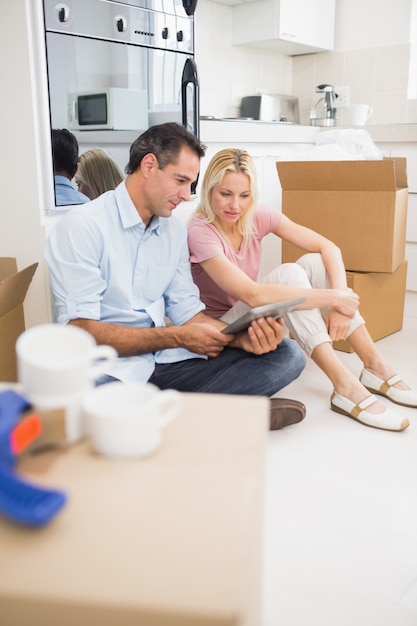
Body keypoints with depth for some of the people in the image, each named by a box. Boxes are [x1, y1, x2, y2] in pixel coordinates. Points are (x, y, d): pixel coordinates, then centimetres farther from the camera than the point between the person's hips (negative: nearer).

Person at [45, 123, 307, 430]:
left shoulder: (175, 230, 12)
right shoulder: (82, 226, -10)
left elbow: (186, 309, 10)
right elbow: (80, 330, -16)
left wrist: (241, 336, -10)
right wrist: (177, 337, -17)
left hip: (165, 362, 7)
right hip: (109, 370, -6)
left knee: (287, 354, -6)